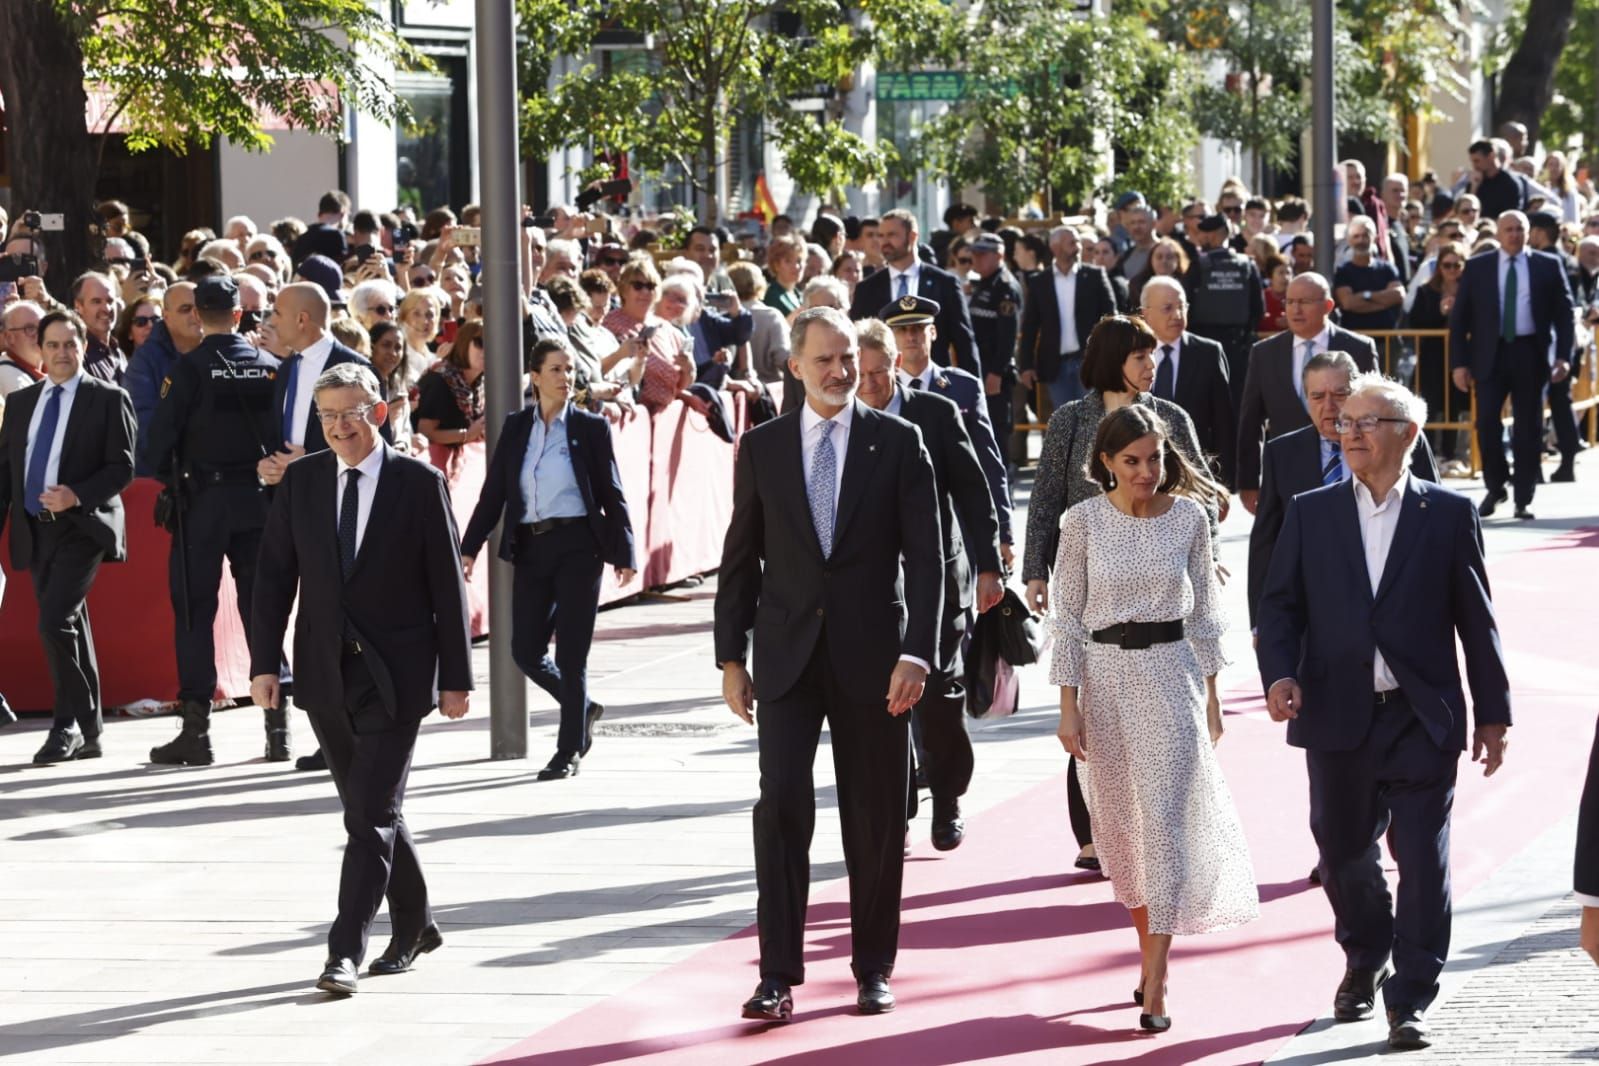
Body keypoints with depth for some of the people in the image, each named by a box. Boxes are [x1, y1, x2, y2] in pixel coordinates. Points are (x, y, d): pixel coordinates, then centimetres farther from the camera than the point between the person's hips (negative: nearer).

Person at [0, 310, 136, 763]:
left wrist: (76, 496, -21)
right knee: (69, 629, 11)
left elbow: (122, 467, -7)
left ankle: (68, 724, -8)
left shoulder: (108, 399, -2)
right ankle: (88, 733, 18)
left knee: (55, 621, -19)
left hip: (83, 527, -6)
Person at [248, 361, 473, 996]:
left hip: (395, 675, -4)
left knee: (372, 814, -10)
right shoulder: (300, 481, 5)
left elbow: (447, 585, -2)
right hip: (325, 674, 4)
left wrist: (456, 675, -3)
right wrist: (264, 661, -2)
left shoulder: (420, 485, -4)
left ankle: (346, 951, -11)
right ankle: (414, 928, 30)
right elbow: (275, 574, 6)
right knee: (369, 809, 14)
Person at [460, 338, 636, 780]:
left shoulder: (590, 428, 1)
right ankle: (582, 709, 28)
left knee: (570, 653, -2)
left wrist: (624, 553, -2)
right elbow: (494, 492, 8)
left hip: (577, 545, -3)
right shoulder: (516, 428, 9)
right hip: (530, 546, 3)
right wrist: (469, 547, 1)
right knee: (525, 650, 2)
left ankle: (570, 751, 9)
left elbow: (611, 494, 2)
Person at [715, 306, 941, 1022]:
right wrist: (731, 658, 4)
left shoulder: (897, 442, 0)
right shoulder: (762, 446, 5)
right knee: (781, 805, -10)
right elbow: (741, 557, 8)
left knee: (876, 819, 6)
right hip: (787, 654, 0)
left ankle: (873, 969, 18)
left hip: (872, 654, 0)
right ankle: (778, 975, -9)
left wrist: (916, 654, -13)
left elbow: (924, 554, -3)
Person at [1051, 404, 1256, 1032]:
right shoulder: (1083, 523, -4)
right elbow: (1067, 616, -1)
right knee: (1119, 822, 8)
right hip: (1104, 673, 1)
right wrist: (1068, 705, -5)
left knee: (1164, 819, -8)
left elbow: (1203, 611, 7)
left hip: (1171, 673, -1)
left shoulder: (1189, 517, -1)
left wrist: (1211, 693, 7)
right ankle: (1149, 951, 25)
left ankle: (1154, 983, -9)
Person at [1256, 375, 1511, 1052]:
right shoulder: (1310, 514, 7)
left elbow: (1476, 618, 4)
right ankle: (1364, 960, 38)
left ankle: (1409, 1001, 1)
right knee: (1344, 850, 13)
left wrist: (1492, 713, 5)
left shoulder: (1449, 514, 2)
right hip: (1338, 717, 2)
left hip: (1422, 719, -2)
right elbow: (1279, 603, 6)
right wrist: (1279, 674, -13)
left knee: (1423, 860, -5)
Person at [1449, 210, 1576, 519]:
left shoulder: (1548, 266, 6)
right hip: (1491, 354, 0)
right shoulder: (1477, 268, 6)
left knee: (1528, 427, 2)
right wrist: (1459, 362, -1)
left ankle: (1523, 499, 10)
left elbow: (1564, 313, 5)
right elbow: (1459, 318, 6)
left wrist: (1563, 355, -6)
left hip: (1531, 354, 0)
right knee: (1487, 422, -10)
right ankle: (1495, 487, 10)